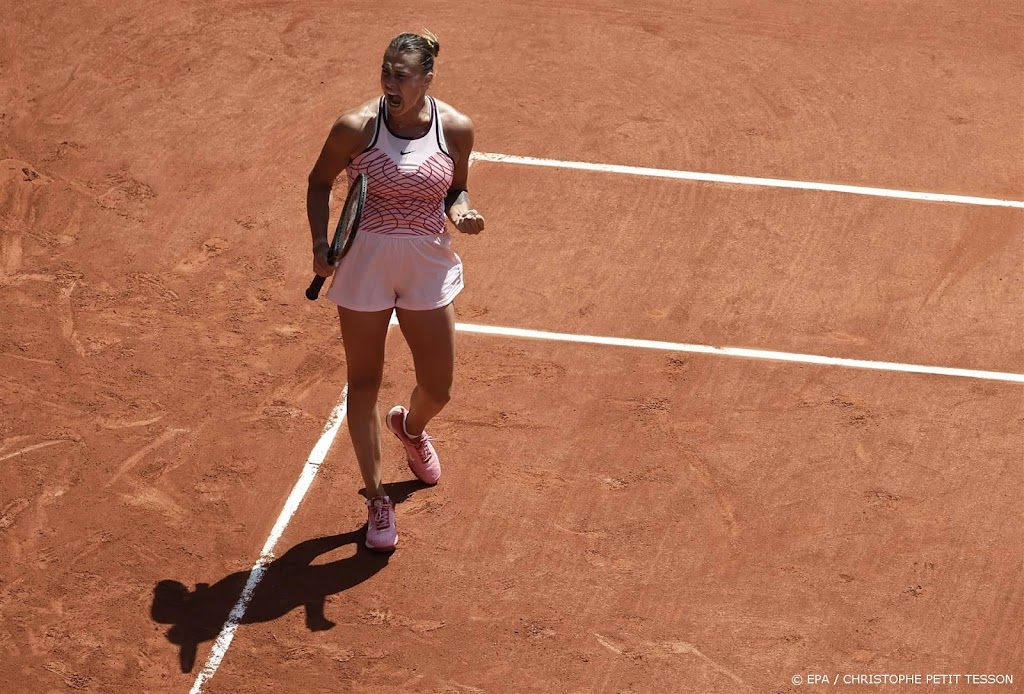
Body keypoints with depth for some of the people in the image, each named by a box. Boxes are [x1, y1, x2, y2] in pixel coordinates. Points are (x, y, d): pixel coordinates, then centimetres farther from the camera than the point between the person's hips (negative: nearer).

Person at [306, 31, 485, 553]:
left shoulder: (456, 129, -7)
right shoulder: (357, 126, -14)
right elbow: (320, 182, 1)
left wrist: (461, 211, -13)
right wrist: (320, 242, -11)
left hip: (427, 265, 2)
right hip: (364, 262, -2)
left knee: (438, 389, 10)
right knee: (364, 383, 7)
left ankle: (410, 426, 48)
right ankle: (377, 500, 22)